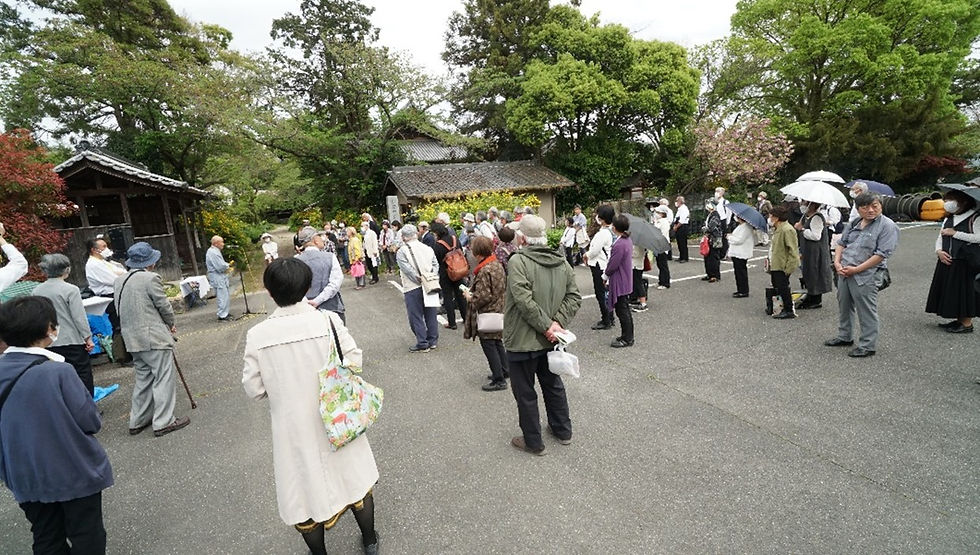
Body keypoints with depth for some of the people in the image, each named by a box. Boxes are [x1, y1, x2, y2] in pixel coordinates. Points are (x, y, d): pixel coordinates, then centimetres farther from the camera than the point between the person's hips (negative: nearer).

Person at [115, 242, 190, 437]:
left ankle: (138, 421, 25)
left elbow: (121, 309, 14)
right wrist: (171, 324, 9)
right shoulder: (151, 278, -15)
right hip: (155, 337, -8)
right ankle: (163, 422, 2)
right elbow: (163, 305, -10)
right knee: (163, 379, -1)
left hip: (133, 339, 8)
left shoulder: (120, 281, 9)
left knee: (143, 378, 19)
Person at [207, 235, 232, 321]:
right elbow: (220, 266, -24)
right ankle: (222, 315, 1)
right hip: (217, 278, -11)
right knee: (223, 297, -6)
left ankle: (224, 313, 26)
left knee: (226, 296, 16)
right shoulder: (213, 252, -19)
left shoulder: (216, 251, 15)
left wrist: (226, 265, 5)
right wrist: (228, 265, -5)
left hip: (221, 277, 11)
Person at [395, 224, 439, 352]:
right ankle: (432, 341, 24)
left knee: (416, 317, 6)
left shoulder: (401, 252, -9)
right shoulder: (427, 248, 5)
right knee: (430, 314, 14)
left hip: (413, 288, -5)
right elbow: (435, 264, 1)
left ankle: (422, 344, 11)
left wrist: (420, 280, -12)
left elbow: (408, 269, -17)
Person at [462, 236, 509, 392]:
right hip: (499, 309, 9)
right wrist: (472, 291, 13)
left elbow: (482, 297, -26)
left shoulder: (485, 271, -23)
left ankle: (499, 380, 8)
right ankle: (504, 371, 35)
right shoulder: (497, 264, 5)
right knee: (497, 342, 22)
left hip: (488, 313, -9)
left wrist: (469, 296, -6)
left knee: (488, 345, 1)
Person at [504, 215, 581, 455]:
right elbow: (574, 296, -1)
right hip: (550, 341, 7)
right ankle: (563, 431, 40)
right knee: (553, 384, 25)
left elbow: (524, 300, -28)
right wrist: (557, 323, -9)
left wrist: (547, 325, -20)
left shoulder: (518, 261, -19)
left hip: (523, 340, -7)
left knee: (525, 393, 11)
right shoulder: (561, 261, 2)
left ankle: (533, 442, 26)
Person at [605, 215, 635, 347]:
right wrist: (607, 273, 14)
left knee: (622, 311, 1)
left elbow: (612, 265, -22)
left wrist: (605, 275, -3)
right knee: (625, 310, 19)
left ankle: (627, 339, 11)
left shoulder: (619, 245, -26)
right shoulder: (628, 240, 5)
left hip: (619, 283, -10)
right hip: (626, 281, 10)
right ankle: (627, 336, 30)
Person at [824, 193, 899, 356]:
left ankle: (868, 345, 13)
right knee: (844, 306, 18)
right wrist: (837, 262, -2)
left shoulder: (887, 226, -8)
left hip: (865, 275, -7)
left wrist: (856, 269, -18)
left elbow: (881, 254, -15)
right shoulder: (854, 223, 12)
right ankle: (844, 337, 34)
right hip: (844, 273, 7)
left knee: (866, 312, 2)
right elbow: (841, 243, 15)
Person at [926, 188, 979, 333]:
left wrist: (955, 233, -15)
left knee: (965, 291, -1)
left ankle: (967, 323, 8)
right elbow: (940, 237, 13)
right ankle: (959, 320, 21)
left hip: (966, 263, -6)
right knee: (950, 291, 10)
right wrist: (939, 250, -3)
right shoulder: (948, 219, 13)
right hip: (947, 261, 6)